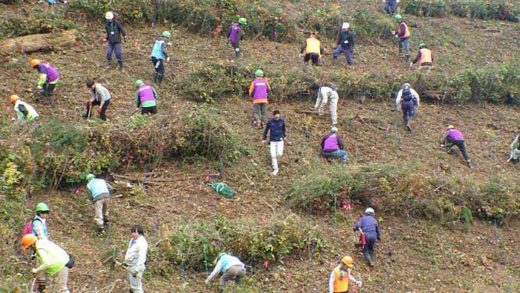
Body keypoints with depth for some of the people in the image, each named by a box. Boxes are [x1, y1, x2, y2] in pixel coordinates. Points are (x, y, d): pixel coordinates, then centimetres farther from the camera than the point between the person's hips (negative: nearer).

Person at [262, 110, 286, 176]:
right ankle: (275, 169, 11)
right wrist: (264, 139, 9)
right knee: (273, 156, -4)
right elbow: (266, 130, 3)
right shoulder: (270, 121, -11)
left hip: (280, 140, 0)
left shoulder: (282, 121, -9)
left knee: (279, 154, -11)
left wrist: (284, 135, 24)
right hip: (272, 141, 0)